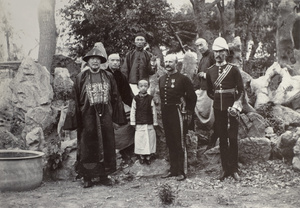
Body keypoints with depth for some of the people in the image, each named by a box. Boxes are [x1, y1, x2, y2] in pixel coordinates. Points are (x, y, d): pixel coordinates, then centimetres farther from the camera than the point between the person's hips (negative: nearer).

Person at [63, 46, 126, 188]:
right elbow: (75, 99, 1)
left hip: (105, 115, 2)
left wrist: (117, 117, 6)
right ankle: (87, 177, 9)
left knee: (106, 144, 5)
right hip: (87, 115, -2)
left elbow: (115, 97, 11)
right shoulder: (81, 77, 3)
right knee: (88, 146, 0)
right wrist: (74, 120, -5)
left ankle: (104, 175, 15)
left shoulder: (108, 76, 8)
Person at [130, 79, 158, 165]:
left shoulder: (150, 98, 0)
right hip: (139, 124, 0)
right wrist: (133, 123, 0)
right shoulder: (136, 99, 0)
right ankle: (141, 156, 15)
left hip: (149, 124, 0)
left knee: (150, 139, 3)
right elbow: (133, 111, 2)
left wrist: (155, 122, 3)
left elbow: (154, 111, 3)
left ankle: (148, 156, 15)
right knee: (140, 140, 2)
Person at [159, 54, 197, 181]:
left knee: (180, 144, -2)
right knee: (170, 143, 11)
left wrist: (188, 111, -3)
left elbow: (192, 96, -3)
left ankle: (181, 172, 4)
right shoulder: (161, 79, 11)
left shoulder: (183, 79, -7)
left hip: (177, 112, -6)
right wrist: (164, 109, 14)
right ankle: (173, 170, 20)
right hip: (165, 113, 6)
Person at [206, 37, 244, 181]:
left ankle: (234, 169, 8)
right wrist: (218, 98, 4)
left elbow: (241, 90, -2)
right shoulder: (210, 71, 8)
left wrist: (235, 104, -13)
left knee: (233, 139, -2)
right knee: (222, 140, 7)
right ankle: (225, 169, 14)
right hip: (218, 109, 3)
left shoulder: (233, 69, -2)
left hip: (231, 108, -3)